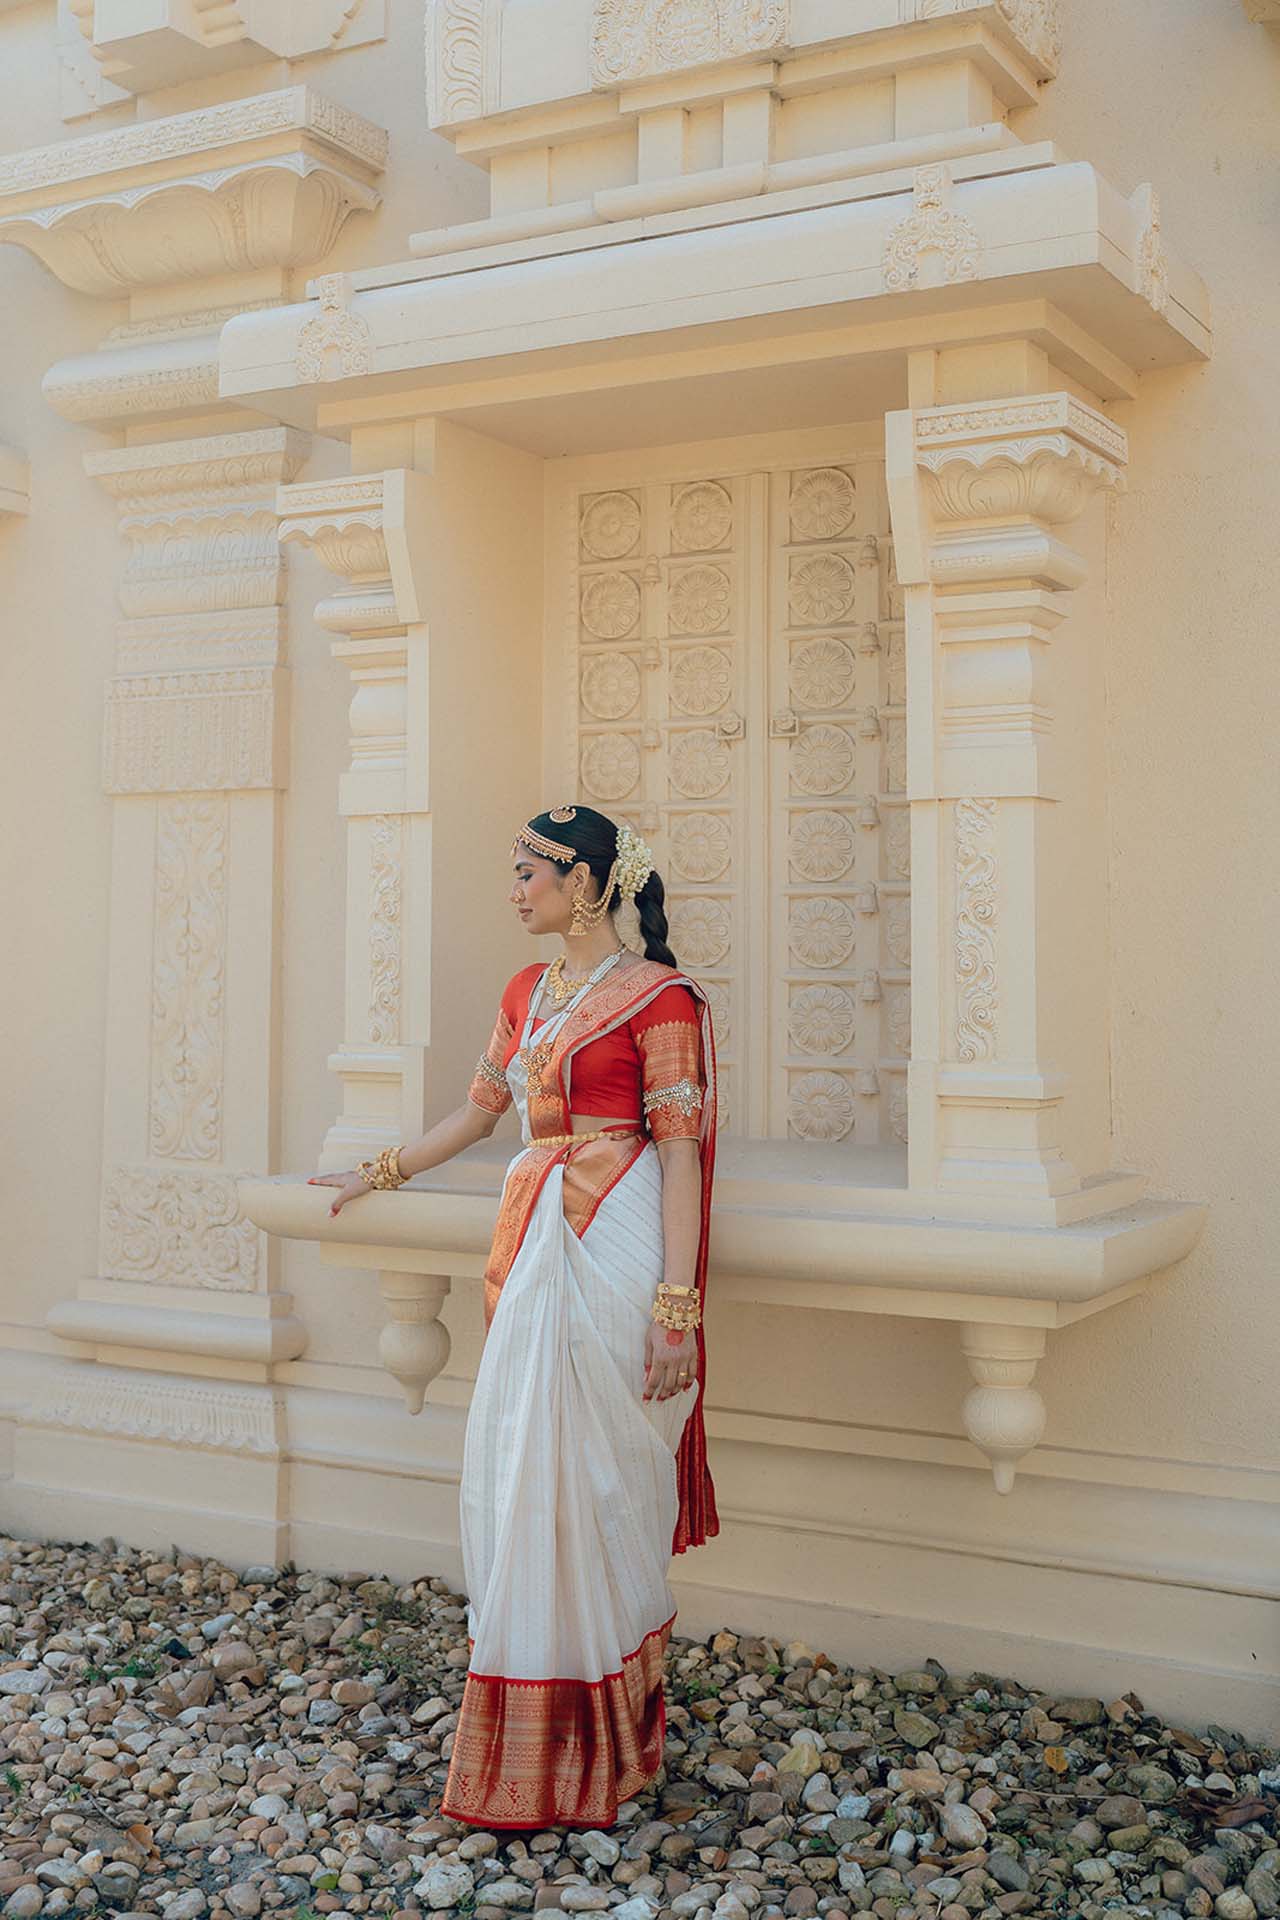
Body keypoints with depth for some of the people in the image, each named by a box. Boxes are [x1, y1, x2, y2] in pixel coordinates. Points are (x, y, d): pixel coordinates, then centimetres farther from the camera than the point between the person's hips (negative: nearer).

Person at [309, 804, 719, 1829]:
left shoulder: (658, 996, -8)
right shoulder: (528, 992, 14)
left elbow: (680, 1153, -12)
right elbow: (480, 1109, 26)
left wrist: (677, 1307, -17)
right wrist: (383, 1171, 34)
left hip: (613, 1247, -7)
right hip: (532, 1241, 7)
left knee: (589, 1478, -2)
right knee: (517, 1475, 8)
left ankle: (595, 1749, 16)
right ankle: (526, 1746, 23)